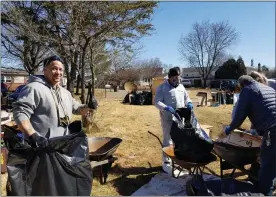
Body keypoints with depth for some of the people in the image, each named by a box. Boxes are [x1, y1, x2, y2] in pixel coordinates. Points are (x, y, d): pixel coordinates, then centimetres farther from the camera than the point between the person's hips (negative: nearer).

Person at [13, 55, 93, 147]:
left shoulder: (65, 92, 13)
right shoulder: (34, 88, -14)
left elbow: (76, 108, 22)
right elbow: (20, 113, -20)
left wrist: (89, 106, 1)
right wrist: (33, 135, -32)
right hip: (41, 146, -8)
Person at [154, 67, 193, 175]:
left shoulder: (181, 86, 12)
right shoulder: (162, 87, -7)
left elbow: (186, 97, 22)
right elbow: (157, 102, -13)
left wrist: (189, 103, 0)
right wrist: (166, 108, -29)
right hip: (168, 119, -6)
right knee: (167, 140, 1)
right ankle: (166, 162, 14)